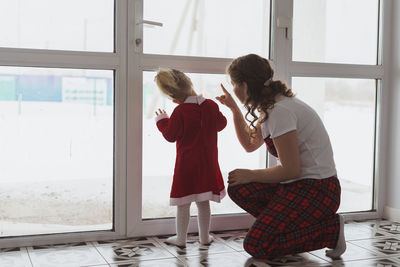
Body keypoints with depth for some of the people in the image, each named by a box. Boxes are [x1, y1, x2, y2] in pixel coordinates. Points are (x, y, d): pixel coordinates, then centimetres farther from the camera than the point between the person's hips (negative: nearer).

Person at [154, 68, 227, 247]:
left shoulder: (180, 112, -15)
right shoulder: (211, 106, -1)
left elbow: (170, 135, -8)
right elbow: (221, 124, 13)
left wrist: (162, 121, 8)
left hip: (186, 163, -5)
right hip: (208, 163, 5)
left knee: (183, 203, 5)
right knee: (203, 202, 14)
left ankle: (181, 238, 13)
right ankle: (204, 237, 22)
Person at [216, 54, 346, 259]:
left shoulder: (280, 111, -20)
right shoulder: (271, 105, 11)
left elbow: (291, 170, -20)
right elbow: (250, 144, 25)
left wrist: (250, 175, -7)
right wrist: (234, 109, 18)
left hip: (317, 190, -10)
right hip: (297, 185, 10)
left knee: (256, 246, -14)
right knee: (237, 187, 3)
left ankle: (331, 230, -4)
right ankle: (286, 226, 6)